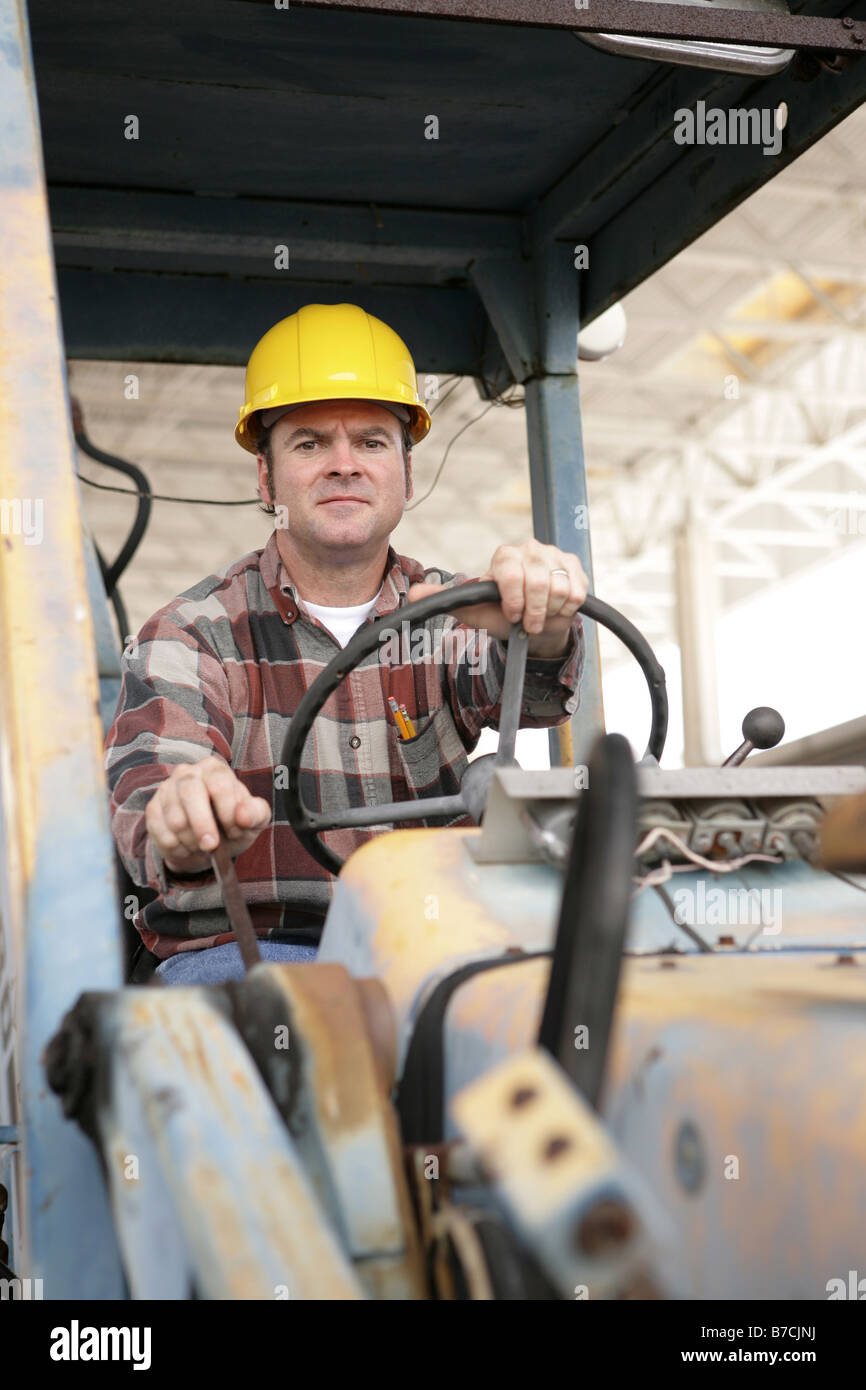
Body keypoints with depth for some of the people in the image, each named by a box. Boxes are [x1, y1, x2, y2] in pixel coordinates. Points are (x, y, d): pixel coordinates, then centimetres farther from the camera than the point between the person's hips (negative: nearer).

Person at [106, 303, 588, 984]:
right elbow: (148, 782, -15)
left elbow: (523, 693, -11)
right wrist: (185, 824, -42)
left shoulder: (451, 613, 11)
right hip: (245, 951, -3)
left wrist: (541, 631, -37)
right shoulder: (192, 634, 3)